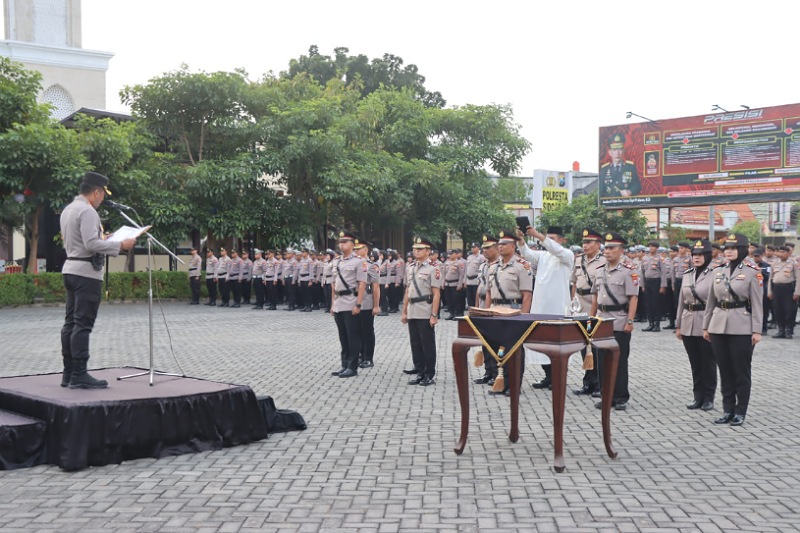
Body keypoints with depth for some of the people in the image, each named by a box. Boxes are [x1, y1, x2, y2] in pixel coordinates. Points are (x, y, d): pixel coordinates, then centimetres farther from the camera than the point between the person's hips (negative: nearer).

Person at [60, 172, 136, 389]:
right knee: (83, 324, -8)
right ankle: (79, 375, -7)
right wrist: (120, 245, -16)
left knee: (71, 322, 9)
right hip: (86, 272, -10)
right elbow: (91, 244, -22)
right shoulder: (87, 211, -15)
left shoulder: (68, 209, 15)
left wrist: (103, 240, 22)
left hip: (71, 268, 10)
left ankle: (68, 373, 12)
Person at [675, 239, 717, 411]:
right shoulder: (687, 274, 11)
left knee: (708, 363, 4)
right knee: (694, 363, 11)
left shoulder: (714, 274, -7)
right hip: (688, 326, 5)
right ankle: (698, 396, 20)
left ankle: (708, 397, 14)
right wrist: (678, 325, 13)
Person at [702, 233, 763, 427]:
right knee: (725, 371, 9)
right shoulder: (718, 271, 9)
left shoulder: (752, 272, -3)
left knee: (741, 372, 3)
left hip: (742, 329, -4)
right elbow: (711, 301, 14)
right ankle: (728, 410, 18)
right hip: (719, 327, 4)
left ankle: (740, 412, 13)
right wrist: (706, 326, 12)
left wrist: (757, 330, -9)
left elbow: (757, 303, -5)